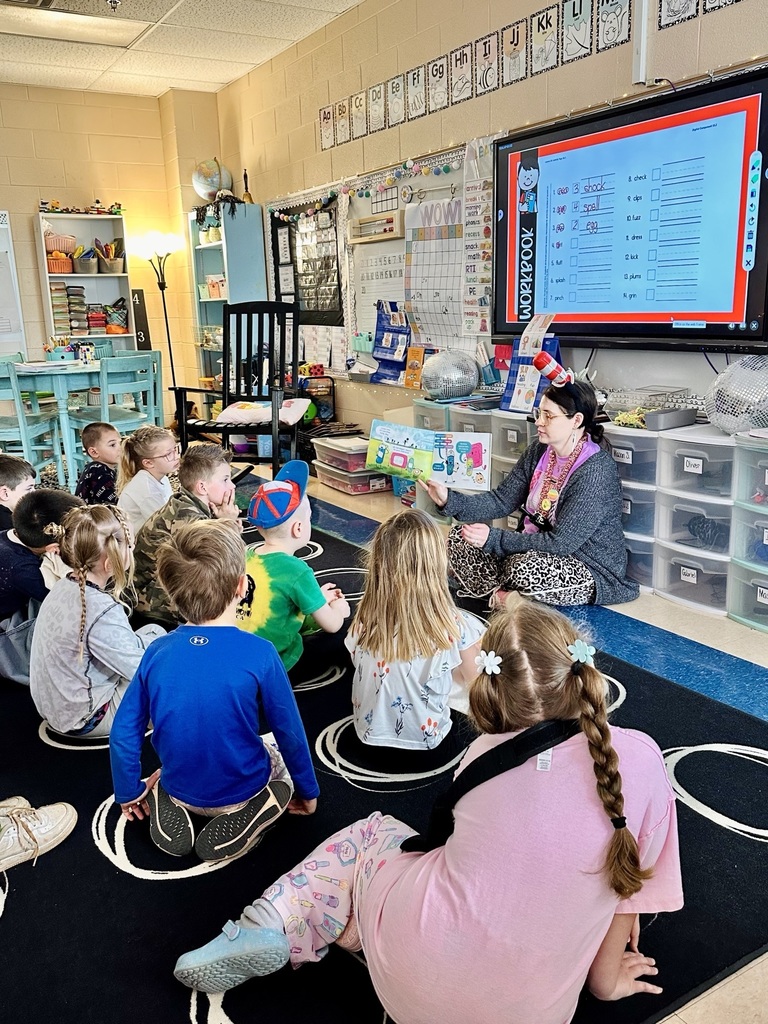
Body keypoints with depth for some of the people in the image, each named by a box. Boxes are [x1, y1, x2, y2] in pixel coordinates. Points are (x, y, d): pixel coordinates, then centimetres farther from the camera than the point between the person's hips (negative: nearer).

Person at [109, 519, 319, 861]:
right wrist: (308, 791, 5)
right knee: (279, 760, 29)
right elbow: (290, 732, -13)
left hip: (180, 787, 3)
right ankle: (241, 820, 1)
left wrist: (129, 792, 12)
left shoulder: (157, 652, -15)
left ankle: (170, 810, 6)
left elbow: (124, 731, -6)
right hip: (239, 789, -3)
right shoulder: (259, 654, -25)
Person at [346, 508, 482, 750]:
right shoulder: (455, 626, -25)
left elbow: (361, 669, 2)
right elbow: (474, 681, -8)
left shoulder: (364, 621, -17)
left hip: (370, 733, 3)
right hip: (425, 739, -3)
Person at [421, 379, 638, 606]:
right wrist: (449, 500, -14)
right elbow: (501, 501, 0)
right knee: (458, 539, -5)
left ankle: (503, 599, -7)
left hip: (592, 570, -7)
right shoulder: (539, 451, 0)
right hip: (536, 551, 8)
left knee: (524, 567, -37)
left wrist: (493, 538, -28)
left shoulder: (596, 471, -24)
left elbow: (561, 543, -26)